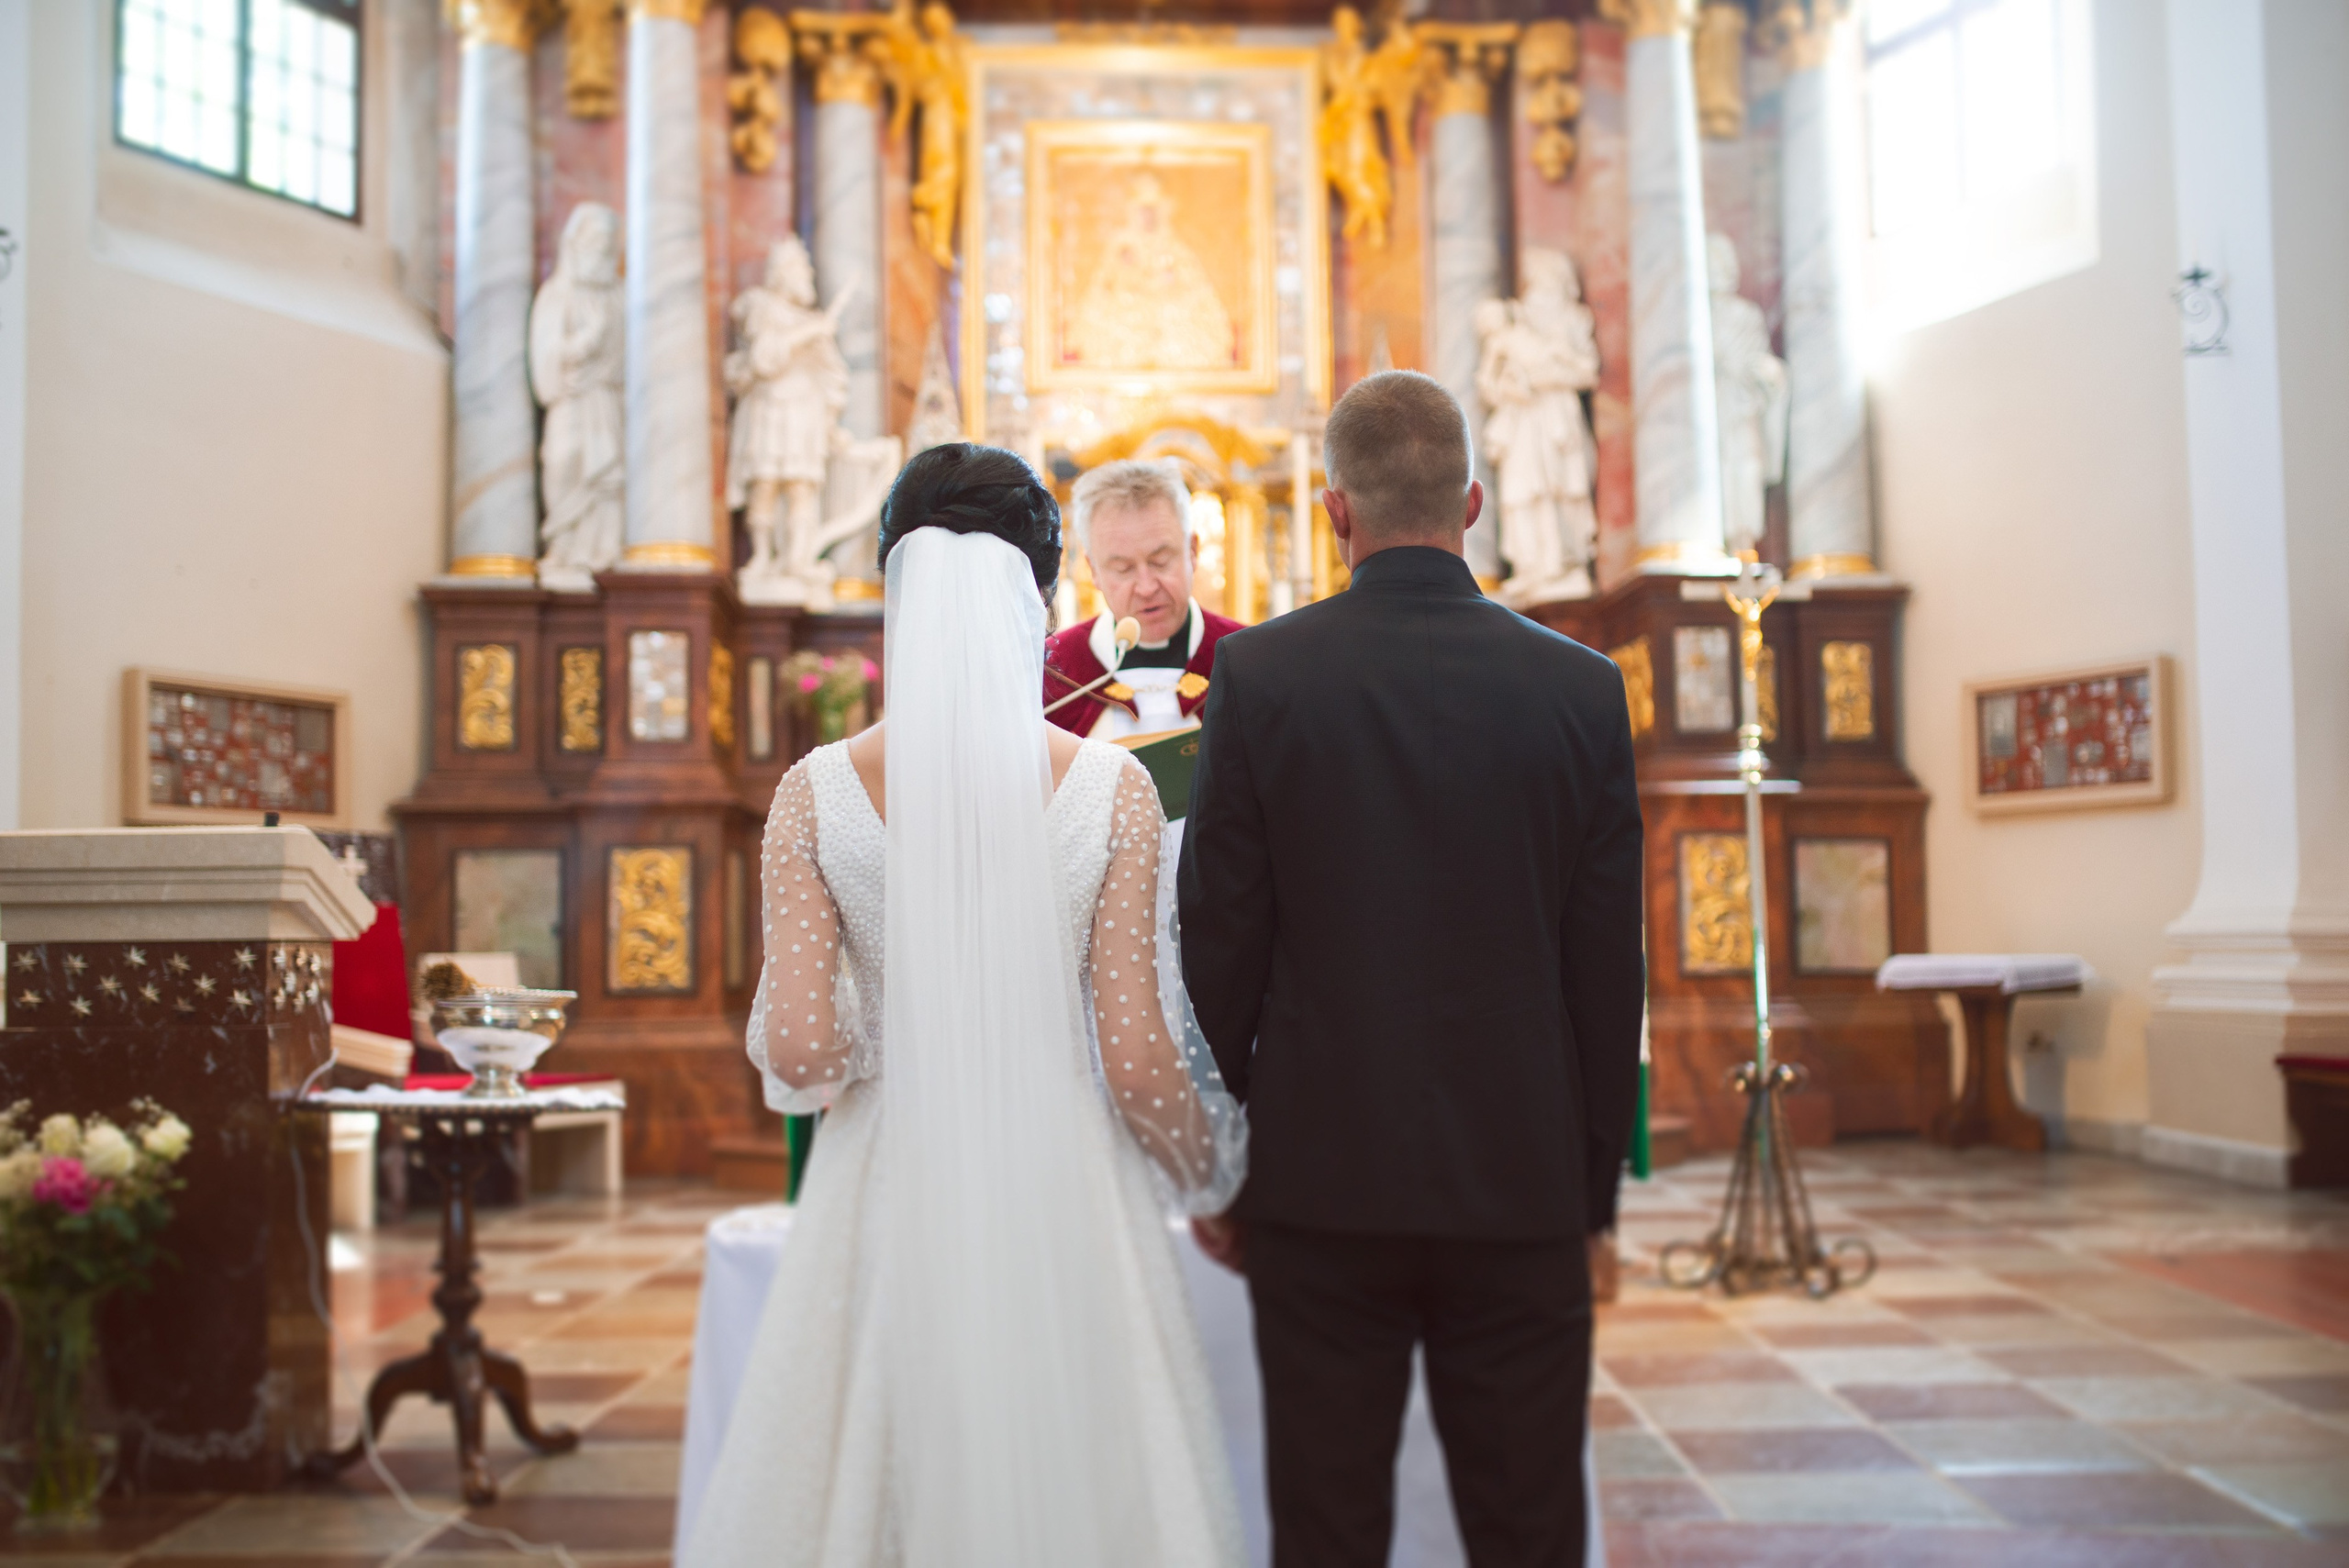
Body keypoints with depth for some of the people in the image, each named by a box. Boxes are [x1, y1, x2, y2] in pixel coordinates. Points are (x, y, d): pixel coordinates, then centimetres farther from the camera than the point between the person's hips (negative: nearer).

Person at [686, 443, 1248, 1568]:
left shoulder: (816, 793, -6)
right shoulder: (1111, 788, -8)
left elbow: (796, 1052, -9)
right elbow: (1139, 1060, -8)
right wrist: (1214, 1187, 10)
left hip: (887, 1207, 1)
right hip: (1062, 1203, -1)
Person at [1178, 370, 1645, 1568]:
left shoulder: (1260, 675, -6)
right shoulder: (1581, 687, -1)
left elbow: (1217, 946, -4)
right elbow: (1610, 972, 1)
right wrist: (1594, 1189, 11)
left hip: (1322, 1184, -1)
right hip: (1524, 1186, 2)